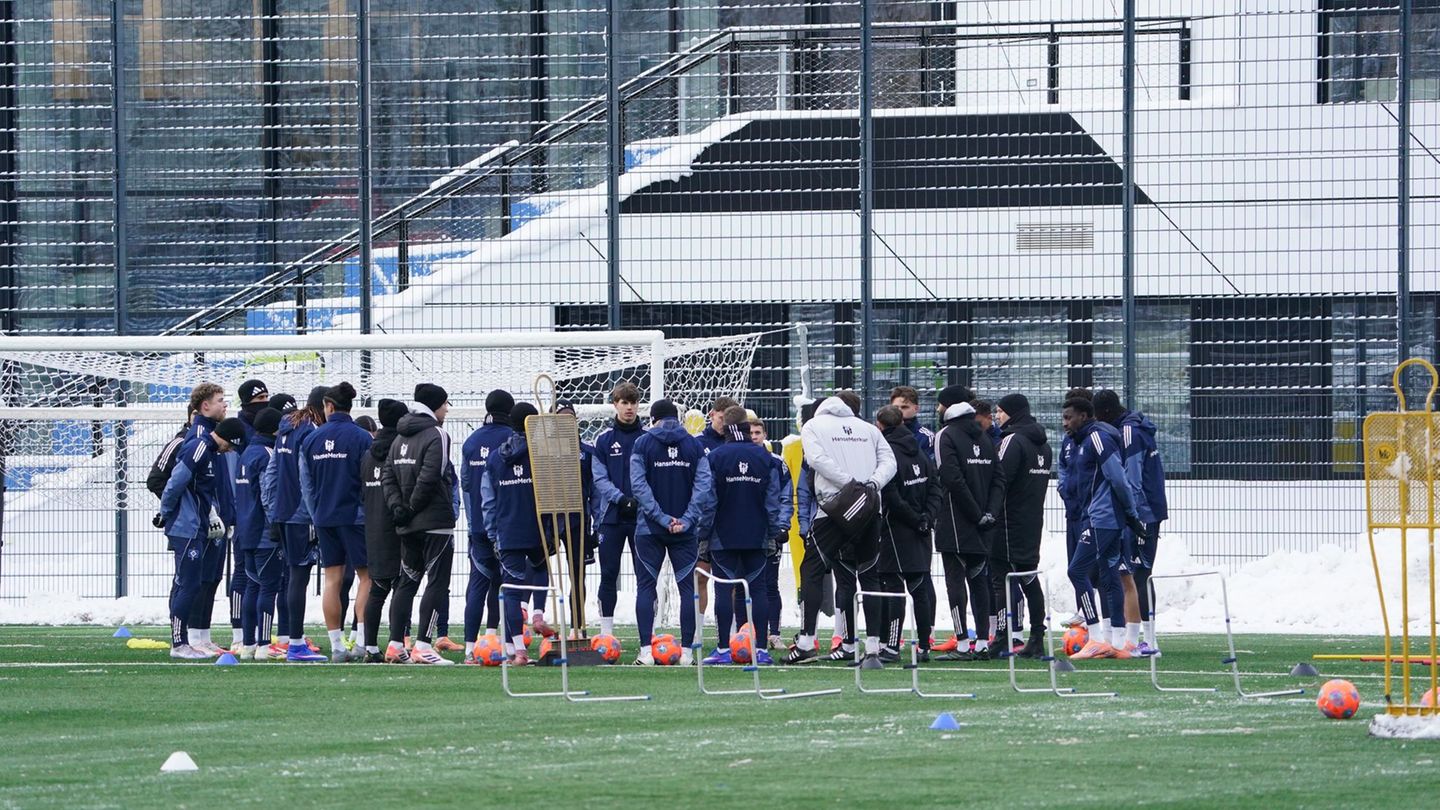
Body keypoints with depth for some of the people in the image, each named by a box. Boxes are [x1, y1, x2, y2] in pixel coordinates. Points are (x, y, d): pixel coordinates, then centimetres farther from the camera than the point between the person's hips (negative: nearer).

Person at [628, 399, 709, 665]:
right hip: (686, 530, 1)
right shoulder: (694, 445, 4)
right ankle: (686, 650, 0)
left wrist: (661, 517, -12)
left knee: (645, 587, 4)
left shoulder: (642, 444, -1)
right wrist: (686, 519, -9)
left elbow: (639, 485, -10)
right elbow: (703, 485, -5)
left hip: (650, 529, -1)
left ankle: (646, 650, -5)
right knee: (687, 587, 6)